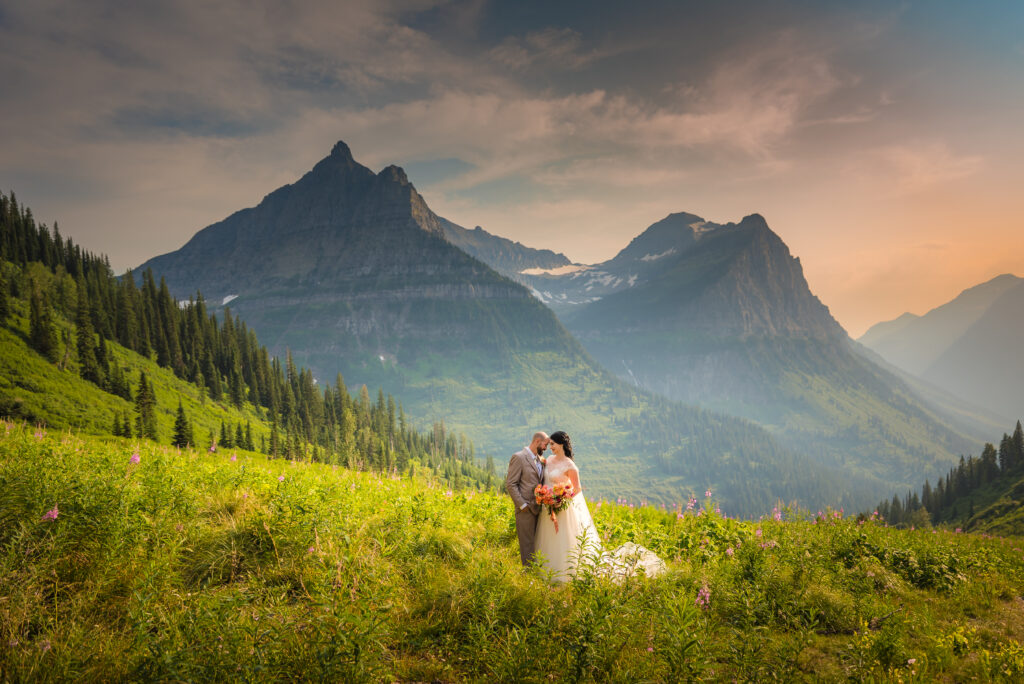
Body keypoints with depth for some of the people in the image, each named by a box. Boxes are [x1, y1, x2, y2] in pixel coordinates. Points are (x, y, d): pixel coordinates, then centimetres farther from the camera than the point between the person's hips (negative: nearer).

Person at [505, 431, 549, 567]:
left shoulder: (540, 459, 15)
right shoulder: (518, 457, -9)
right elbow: (510, 484, -12)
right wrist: (522, 505, -15)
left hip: (539, 508, 7)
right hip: (526, 509, -7)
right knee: (528, 544, -2)